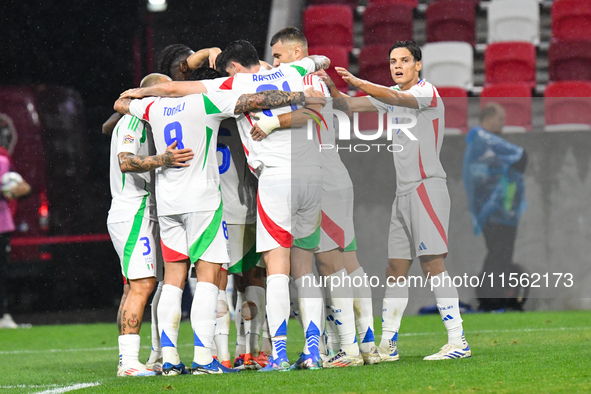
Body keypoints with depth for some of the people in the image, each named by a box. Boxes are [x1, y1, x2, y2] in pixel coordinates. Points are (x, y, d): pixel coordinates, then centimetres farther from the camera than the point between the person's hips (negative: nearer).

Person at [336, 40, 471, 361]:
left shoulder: (427, 92, -6)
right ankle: (387, 344, 11)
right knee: (396, 270, 7)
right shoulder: (392, 95, 18)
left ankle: (458, 341, -17)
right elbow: (352, 105, 22)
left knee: (432, 263, -15)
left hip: (427, 187, -8)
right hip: (404, 192, 8)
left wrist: (359, 83, -39)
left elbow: (397, 98, -25)